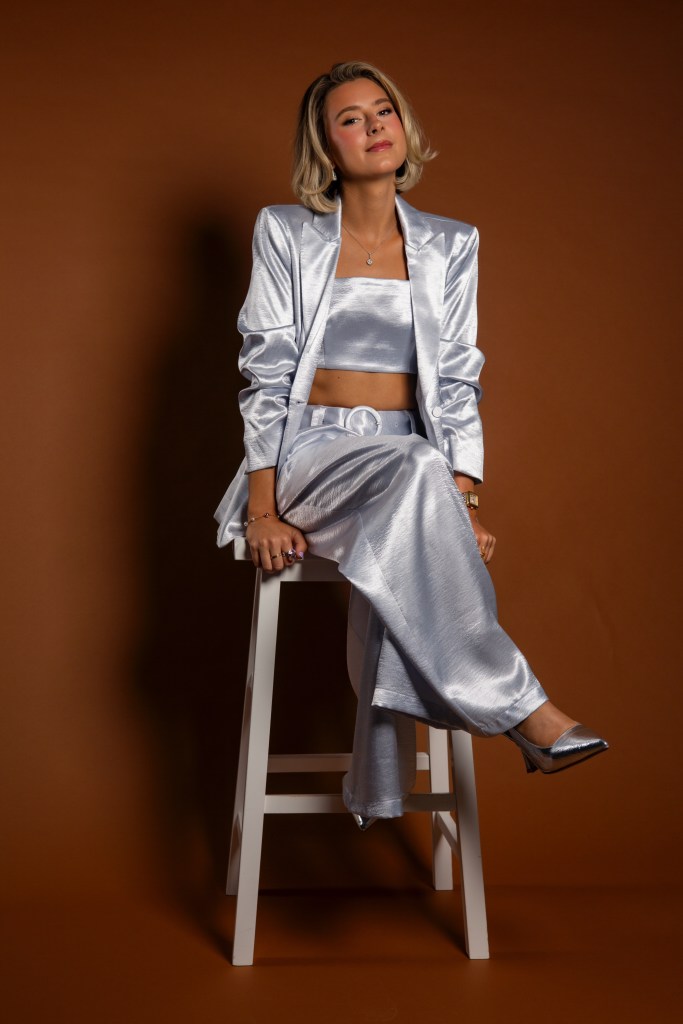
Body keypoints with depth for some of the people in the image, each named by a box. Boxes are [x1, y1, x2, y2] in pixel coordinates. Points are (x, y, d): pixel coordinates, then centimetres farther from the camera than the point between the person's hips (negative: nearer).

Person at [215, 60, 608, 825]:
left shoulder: (450, 245, 13)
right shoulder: (284, 233, 6)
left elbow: (457, 384, 6)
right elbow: (265, 375, -1)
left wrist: (464, 502, -8)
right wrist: (262, 509, -11)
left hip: (407, 462, 2)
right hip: (309, 453, -2)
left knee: (405, 556, -36)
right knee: (417, 468, -37)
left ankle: (379, 790, -27)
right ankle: (518, 708, -36)